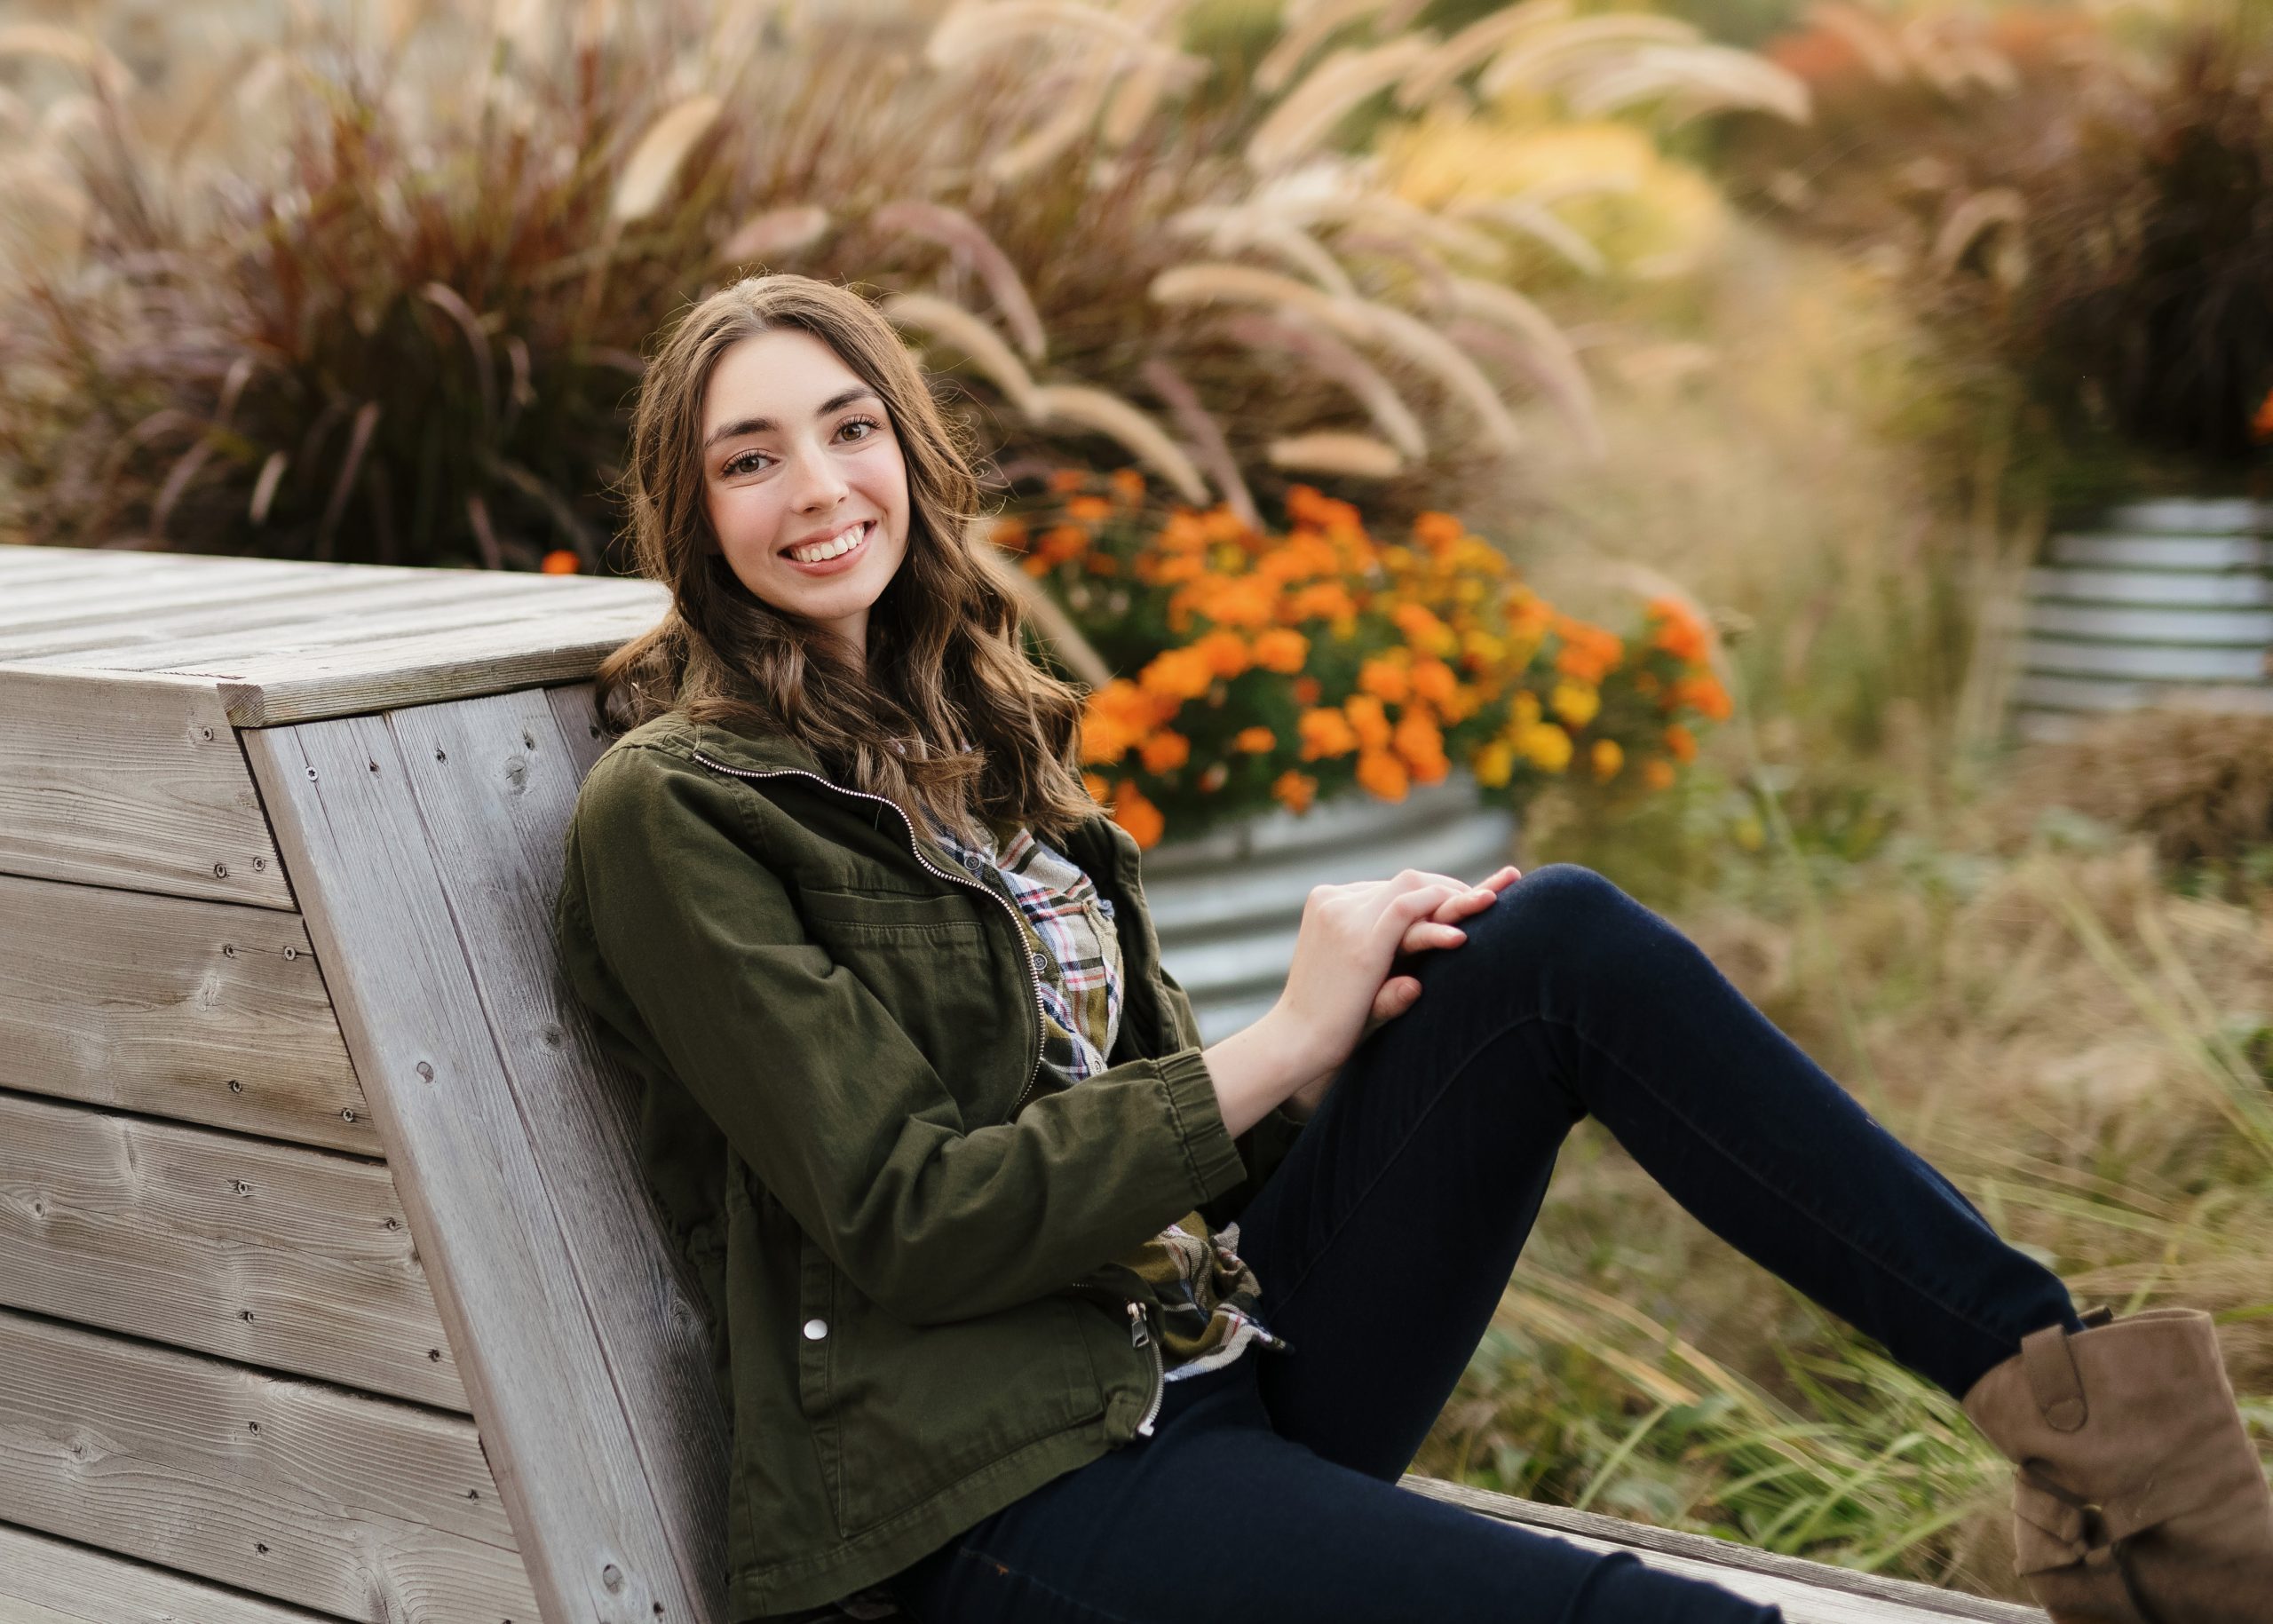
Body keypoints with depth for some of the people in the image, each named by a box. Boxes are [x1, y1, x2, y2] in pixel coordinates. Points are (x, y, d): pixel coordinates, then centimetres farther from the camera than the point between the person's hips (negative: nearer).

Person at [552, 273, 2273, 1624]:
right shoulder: (671, 809, -8)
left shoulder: (964, 730, 16)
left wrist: (1363, 1009, -5)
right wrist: (1282, 1045, -11)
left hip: (1224, 1341, 7)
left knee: (1559, 938, -13)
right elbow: (906, 1217, -14)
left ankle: (2077, 1396, -13)